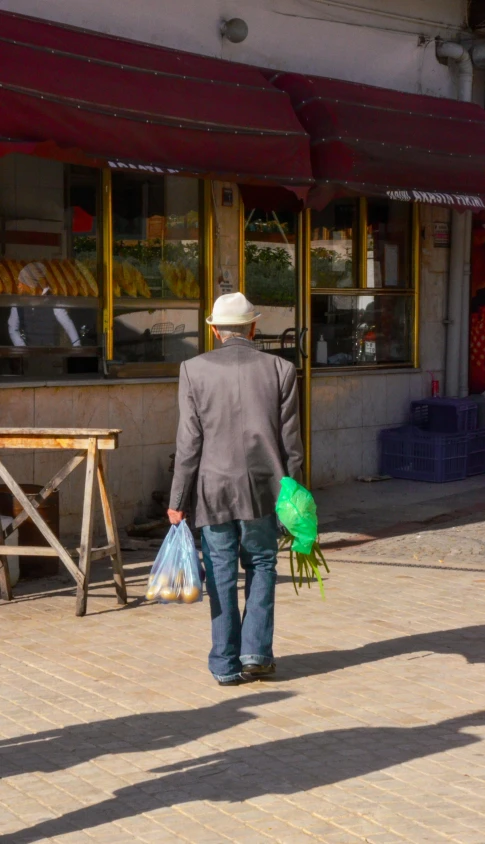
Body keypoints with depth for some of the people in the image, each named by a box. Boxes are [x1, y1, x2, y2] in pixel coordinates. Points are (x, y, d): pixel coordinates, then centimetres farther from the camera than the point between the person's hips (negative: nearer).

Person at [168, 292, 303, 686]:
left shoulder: (195, 370, -3)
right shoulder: (280, 370, -1)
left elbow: (189, 443, -4)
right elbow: (290, 442, 1)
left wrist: (178, 501, 2)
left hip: (213, 489, 0)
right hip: (263, 488, 0)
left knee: (221, 574, 7)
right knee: (261, 565, 16)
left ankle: (226, 664, 13)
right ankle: (255, 652, 10)